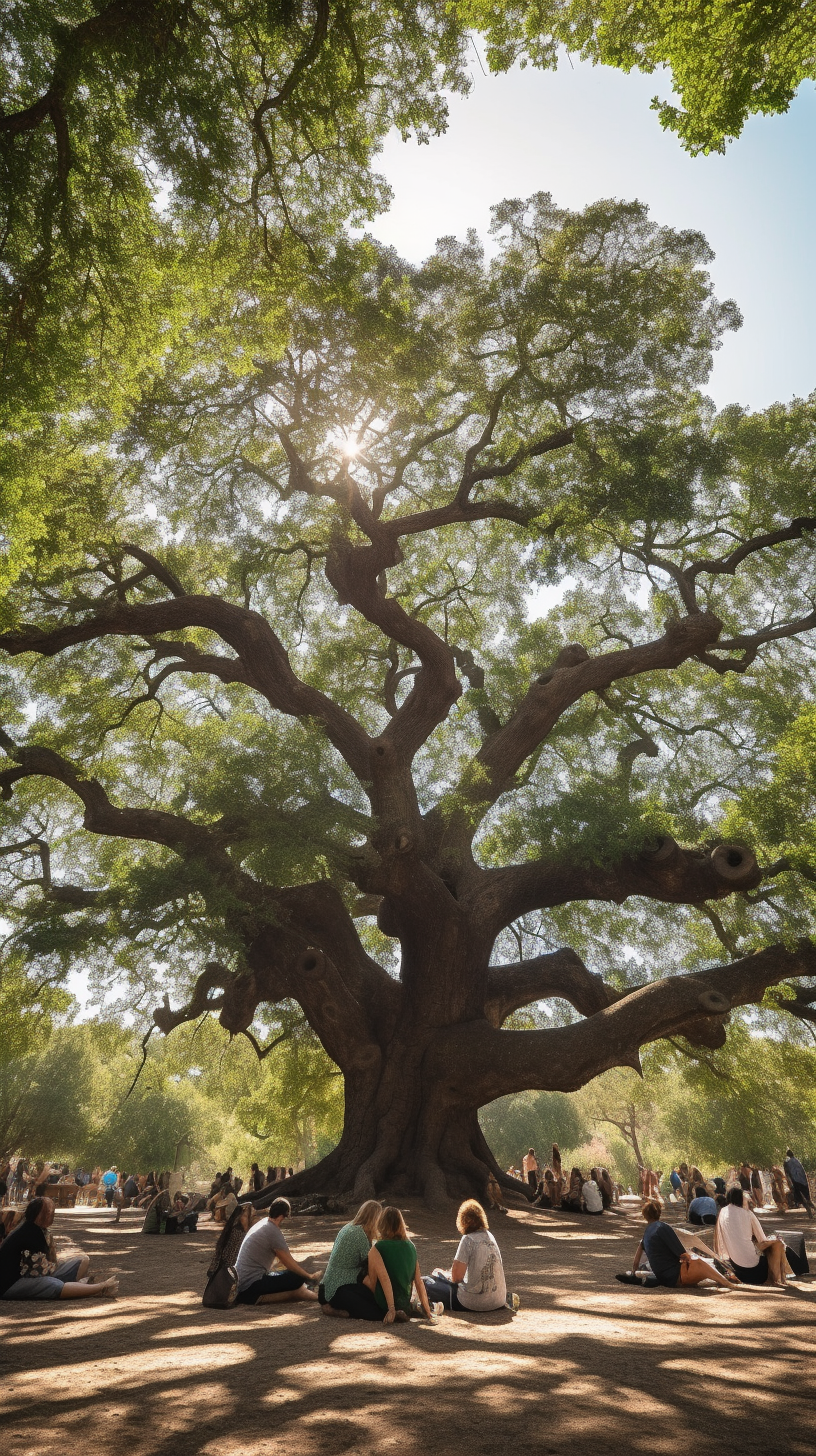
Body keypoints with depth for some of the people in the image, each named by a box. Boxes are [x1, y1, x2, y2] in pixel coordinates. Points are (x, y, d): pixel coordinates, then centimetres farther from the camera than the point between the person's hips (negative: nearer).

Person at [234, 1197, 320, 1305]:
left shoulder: (262, 1223, 11)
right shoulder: (274, 1232, -16)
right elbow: (289, 1264, -8)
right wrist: (309, 1276, 7)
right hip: (251, 1286, -9)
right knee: (298, 1278, -12)